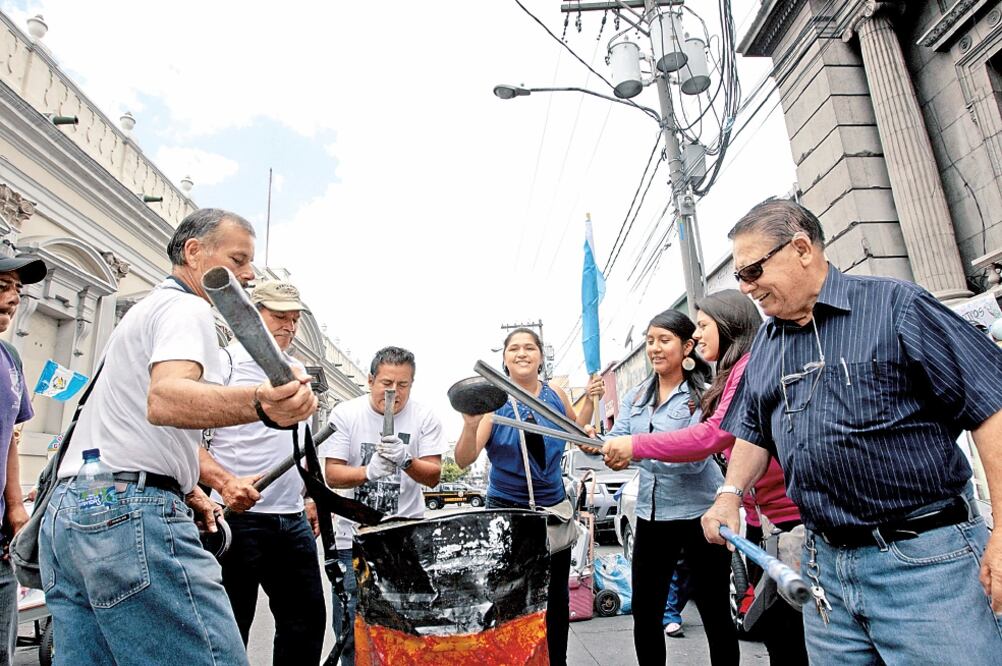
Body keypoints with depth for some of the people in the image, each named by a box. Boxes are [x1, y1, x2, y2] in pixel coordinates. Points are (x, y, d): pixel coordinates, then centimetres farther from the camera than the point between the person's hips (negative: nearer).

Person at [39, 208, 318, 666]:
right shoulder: (186, 308, -4)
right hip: (129, 513, -10)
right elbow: (165, 400, -26)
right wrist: (259, 403, -44)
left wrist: (184, 491, 24)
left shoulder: (142, 311, 28)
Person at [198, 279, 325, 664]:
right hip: (238, 517, -6)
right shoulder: (225, 362, -5)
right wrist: (225, 483, -26)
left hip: (294, 519, 7)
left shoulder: (298, 372, 15)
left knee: (306, 620, 14)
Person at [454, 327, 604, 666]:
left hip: (553, 505, 4)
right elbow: (464, 460, -21)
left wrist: (590, 399, 2)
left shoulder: (556, 394, -3)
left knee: (557, 593, 15)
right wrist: (470, 425, -39)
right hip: (507, 509, -3)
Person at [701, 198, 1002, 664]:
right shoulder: (765, 345, 11)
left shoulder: (894, 305, -8)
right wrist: (731, 493, 3)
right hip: (825, 564, 6)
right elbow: (754, 430, 18)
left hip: (925, 559, -5)